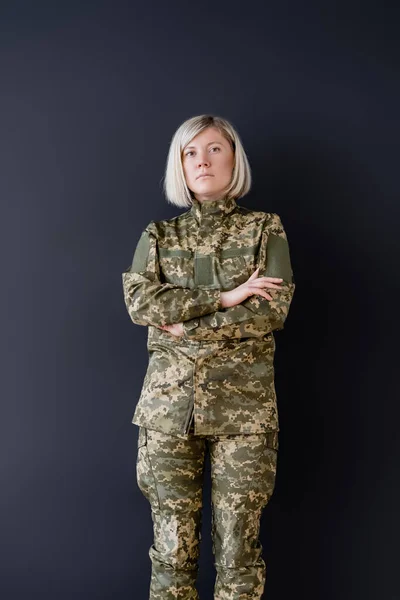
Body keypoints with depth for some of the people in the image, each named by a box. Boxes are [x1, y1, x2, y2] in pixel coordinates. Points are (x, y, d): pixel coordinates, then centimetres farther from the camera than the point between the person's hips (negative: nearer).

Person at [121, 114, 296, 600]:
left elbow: (273, 308, -6)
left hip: (244, 403, -1)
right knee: (172, 545, 4)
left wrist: (189, 327, -10)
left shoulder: (265, 229, 7)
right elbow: (140, 302, -5)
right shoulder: (158, 235, 11)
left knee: (239, 546, 2)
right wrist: (225, 297, -11)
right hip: (170, 401, 2)